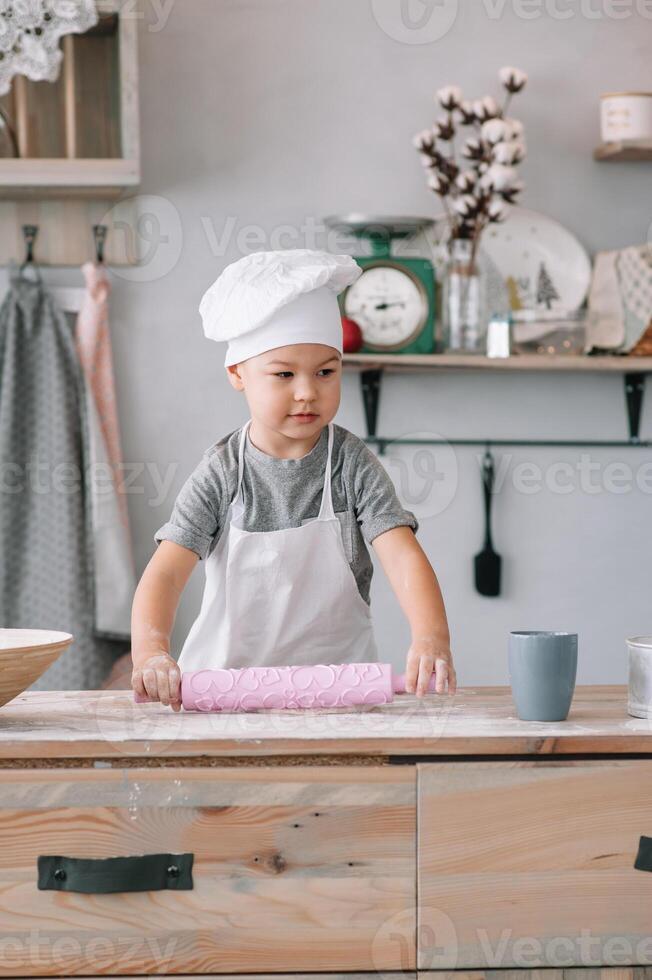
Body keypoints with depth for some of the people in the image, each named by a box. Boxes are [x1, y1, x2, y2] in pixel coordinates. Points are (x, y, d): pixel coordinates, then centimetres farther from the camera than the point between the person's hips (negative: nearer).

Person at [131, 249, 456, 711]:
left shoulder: (353, 465, -3)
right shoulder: (221, 472, -3)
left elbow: (403, 557, -14)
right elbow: (166, 571, -10)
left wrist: (431, 638, -34)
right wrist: (151, 652, -31)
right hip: (226, 679, 1)